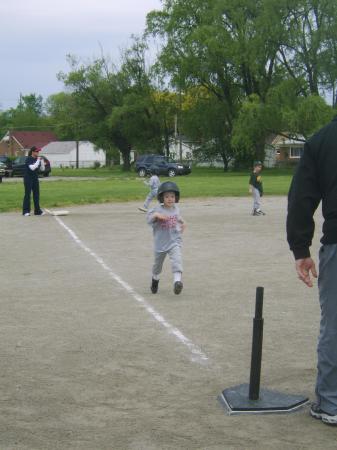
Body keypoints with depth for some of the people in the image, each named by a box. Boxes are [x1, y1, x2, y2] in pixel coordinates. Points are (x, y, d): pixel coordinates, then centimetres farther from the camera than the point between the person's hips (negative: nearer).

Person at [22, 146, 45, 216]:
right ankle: (26, 211, -2)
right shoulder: (28, 159, -12)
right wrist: (38, 161, -21)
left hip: (35, 178, 7)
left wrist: (42, 160, -5)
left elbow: (42, 169, 8)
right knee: (27, 194, -6)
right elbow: (32, 168, -26)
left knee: (36, 194, 6)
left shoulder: (37, 159, 7)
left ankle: (37, 211, 11)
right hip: (28, 178, -7)